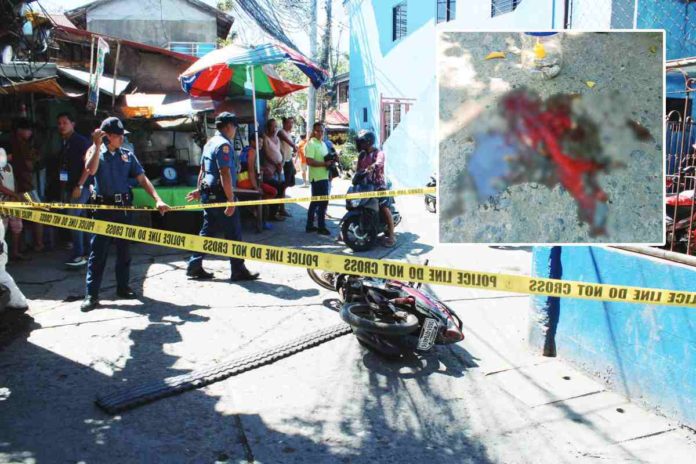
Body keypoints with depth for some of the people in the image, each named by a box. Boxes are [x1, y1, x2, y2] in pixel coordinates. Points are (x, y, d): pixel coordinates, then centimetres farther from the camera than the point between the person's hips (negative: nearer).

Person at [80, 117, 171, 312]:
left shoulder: (127, 154, 8)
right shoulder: (95, 151, 3)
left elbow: (142, 179, 3)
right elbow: (91, 170, -19)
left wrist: (158, 199, -8)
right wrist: (97, 144, -18)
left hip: (124, 207, 3)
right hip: (103, 208, -3)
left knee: (124, 249, 11)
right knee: (97, 251, -3)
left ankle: (123, 287, 23)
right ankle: (91, 294, 0)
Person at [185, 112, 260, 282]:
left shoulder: (210, 142, 15)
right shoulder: (224, 144, -16)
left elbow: (203, 170, 22)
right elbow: (225, 174, -23)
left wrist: (199, 190, 30)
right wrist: (231, 200, -24)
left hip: (208, 194, 10)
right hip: (220, 194, -10)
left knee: (207, 231, 15)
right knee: (233, 233, -2)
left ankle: (195, 266, 18)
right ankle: (238, 271, 4)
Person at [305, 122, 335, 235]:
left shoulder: (323, 144, 17)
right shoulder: (311, 144, -12)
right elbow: (309, 161, -21)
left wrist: (331, 160, 6)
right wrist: (325, 164, -21)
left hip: (324, 176, 9)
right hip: (317, 177, -9)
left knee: (315, 202, 13)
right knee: (323, 202, -7)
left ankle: (310, 225, 21)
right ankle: (321, 227, 1)